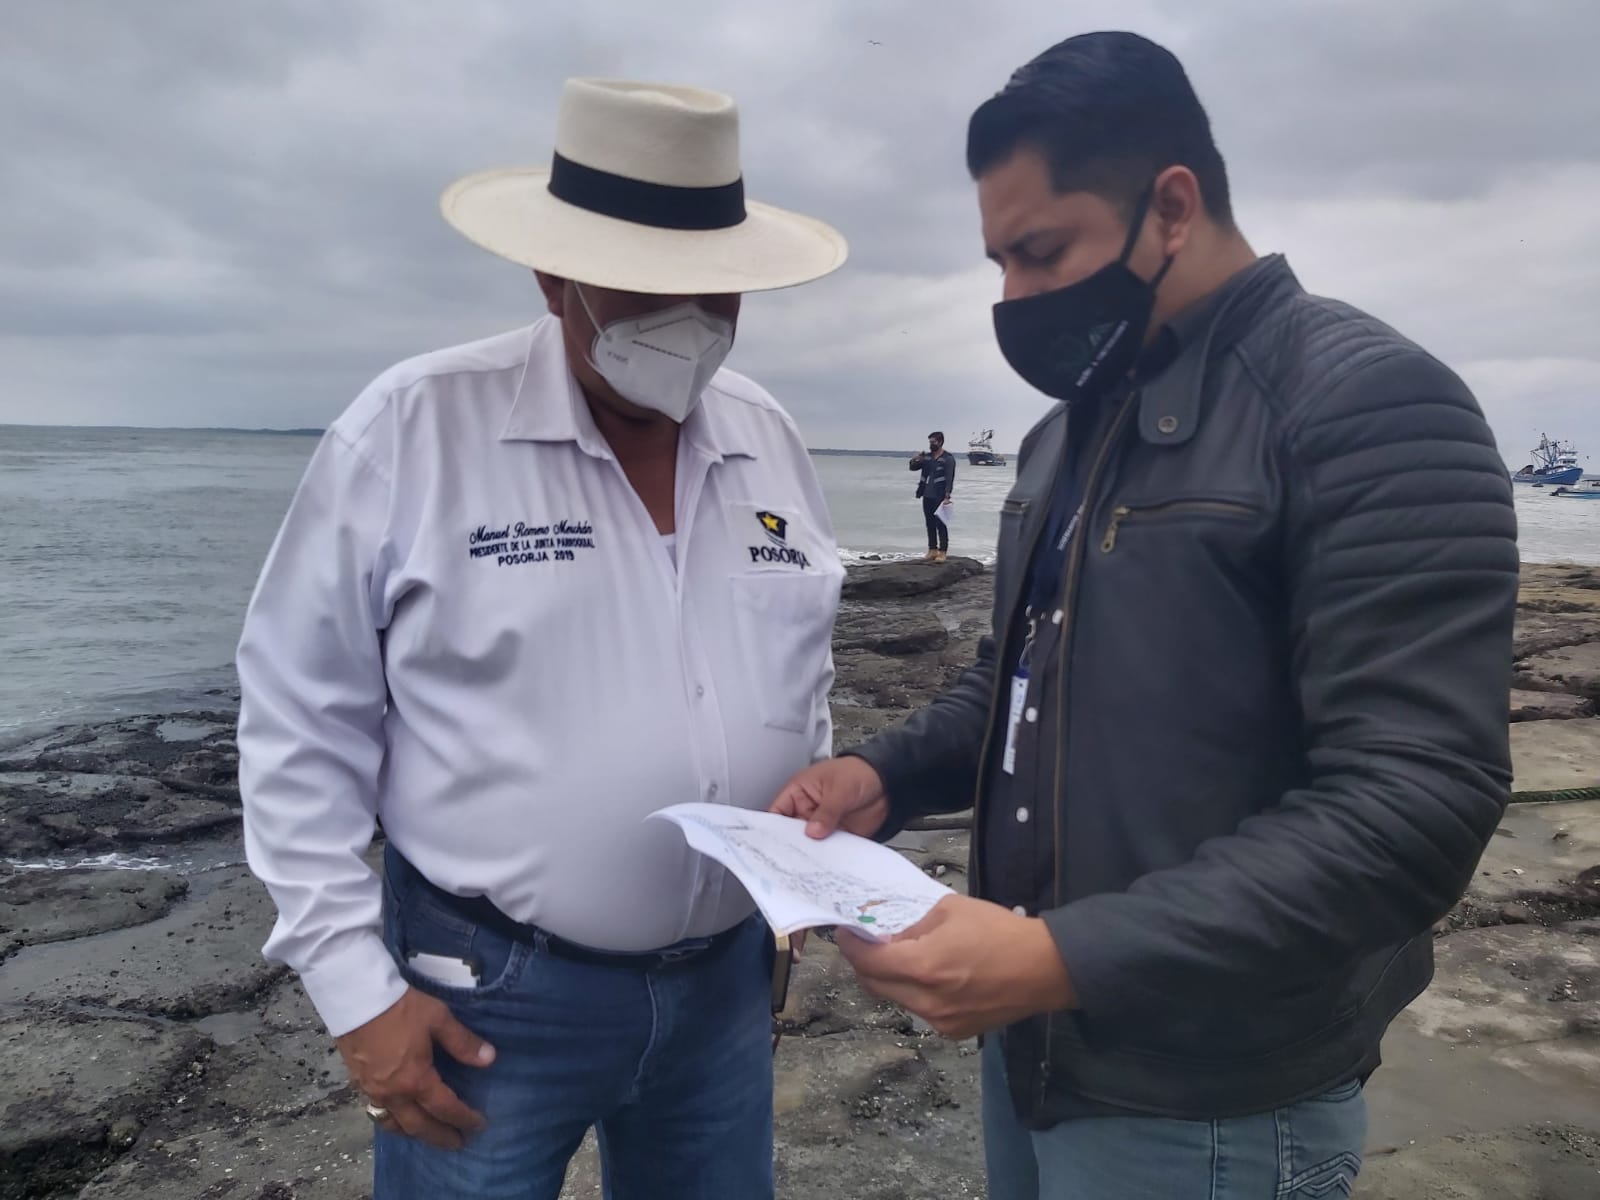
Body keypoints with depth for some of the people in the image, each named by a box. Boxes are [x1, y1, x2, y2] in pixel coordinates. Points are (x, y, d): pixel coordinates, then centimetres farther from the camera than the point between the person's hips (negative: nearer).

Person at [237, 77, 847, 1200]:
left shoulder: (772, 439, 1)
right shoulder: (413, 428, -13)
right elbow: (300, 718, -9)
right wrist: (356, 983, -10)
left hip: (726, 975, 5)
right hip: (491, 990, -4)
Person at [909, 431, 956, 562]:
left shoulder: (948, 459, -7)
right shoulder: (927, 457, 12)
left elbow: (949, 479, -13)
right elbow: (913, 468, 17)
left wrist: (947, 497, -22)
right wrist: (914, 460, -7)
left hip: (940, 497, -6)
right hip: (927, 496, 6)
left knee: (941, 525, -4)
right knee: (930, 524, 10)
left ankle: (942, 552, -1)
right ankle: (932, 550, 17)